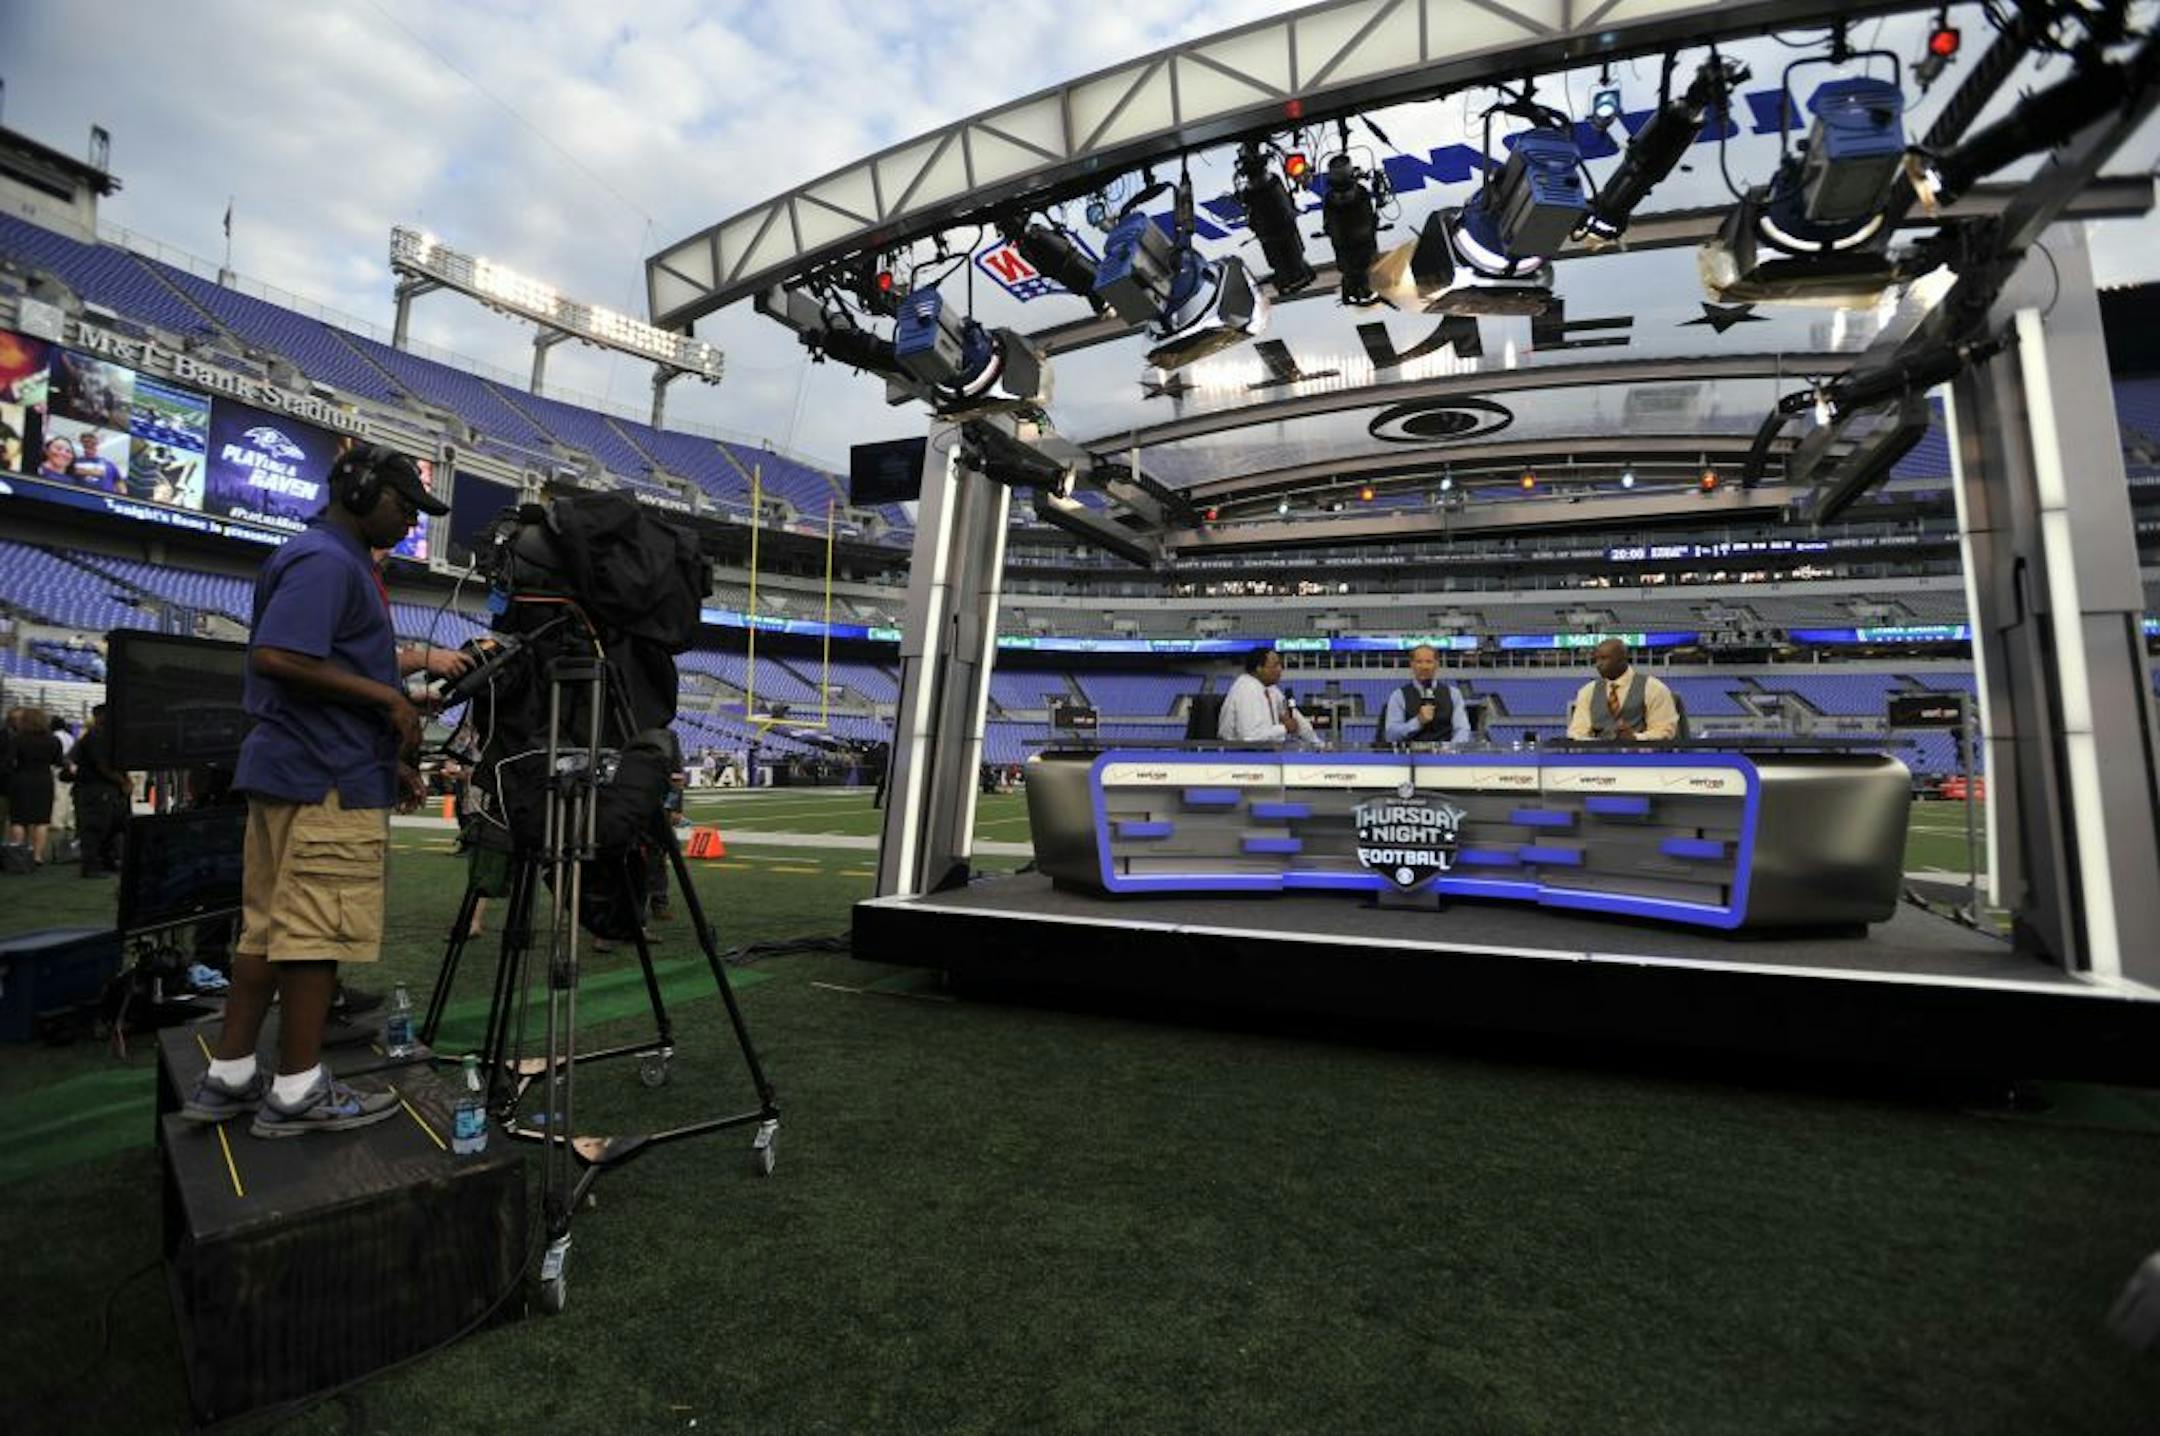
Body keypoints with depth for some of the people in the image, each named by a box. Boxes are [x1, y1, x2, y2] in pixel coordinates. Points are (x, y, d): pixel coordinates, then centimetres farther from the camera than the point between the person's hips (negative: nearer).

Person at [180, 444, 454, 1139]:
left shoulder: (341, 560, 20)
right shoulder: (325, 560, -12)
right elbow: (277, 657, -24)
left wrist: (391, 758, 20)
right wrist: (387, 698, -17)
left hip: (297, 770, 11)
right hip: (327, 781, -11)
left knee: (269, 928, 13)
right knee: (318, 934, -4)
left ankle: (228, 1077, 21)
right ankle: (298, 1092, 4)